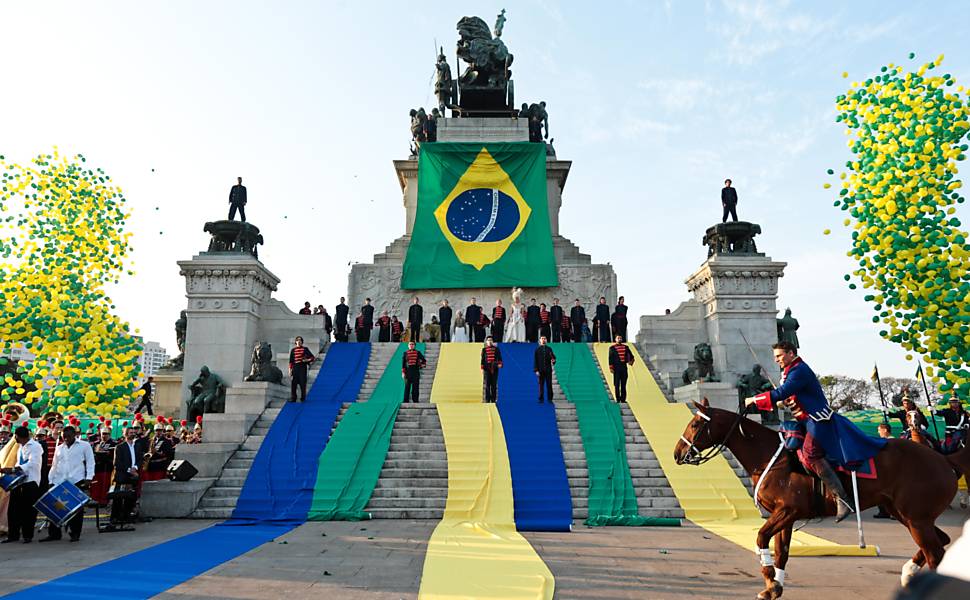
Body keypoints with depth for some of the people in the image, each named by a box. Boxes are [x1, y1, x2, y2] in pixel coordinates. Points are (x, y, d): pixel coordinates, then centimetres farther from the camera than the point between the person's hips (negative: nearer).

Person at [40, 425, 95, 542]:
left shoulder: (84, 445, 4)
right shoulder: (59, 448, 17)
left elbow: (90, 462, 1)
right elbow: (54, 466, 20)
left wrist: (89, 478, -9)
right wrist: (51, 481, 10)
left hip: (77, 482, -4)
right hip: (59, 482, 4)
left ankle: (75, 534, 8)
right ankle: (54, 533, 12)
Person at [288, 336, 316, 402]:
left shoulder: (305, 349, 8)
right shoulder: (293, 350, 13)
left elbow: (312, 357, 10)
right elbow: (291, 360, 12)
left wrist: (307, 360, -9)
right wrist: (290, 369, 5)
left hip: (302, 367, -2)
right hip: (295, 367, 2)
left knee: (303, 383, -3)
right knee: (293, 383, -3)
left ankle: (303, 398, 5)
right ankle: (293, 398, 5)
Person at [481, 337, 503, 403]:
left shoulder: (496, 349, 8)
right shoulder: (484, 350, 8)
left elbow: (499, 357, 3)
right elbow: (482, 360, 7)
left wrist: (500, 364, -15)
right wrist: (482, 369, 1)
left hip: (495, 369, 1)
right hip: (487, 369, 0)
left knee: (494, 385, 2)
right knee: (487, 385, -2)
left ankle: (493, 400, 6)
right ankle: (487, 400, 2)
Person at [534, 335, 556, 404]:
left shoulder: (549, 349, 9)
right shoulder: (537, 350, 4)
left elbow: (553, 357, 12)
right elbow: (535, 361, 0)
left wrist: (553, 361, -13)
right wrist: (536, 370, -8)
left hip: (548, 370, 1)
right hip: (541, 370, -1)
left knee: (549, 384, 1)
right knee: (541, 385, 1)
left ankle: (550, 399, 8)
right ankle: (541, 399, 9)